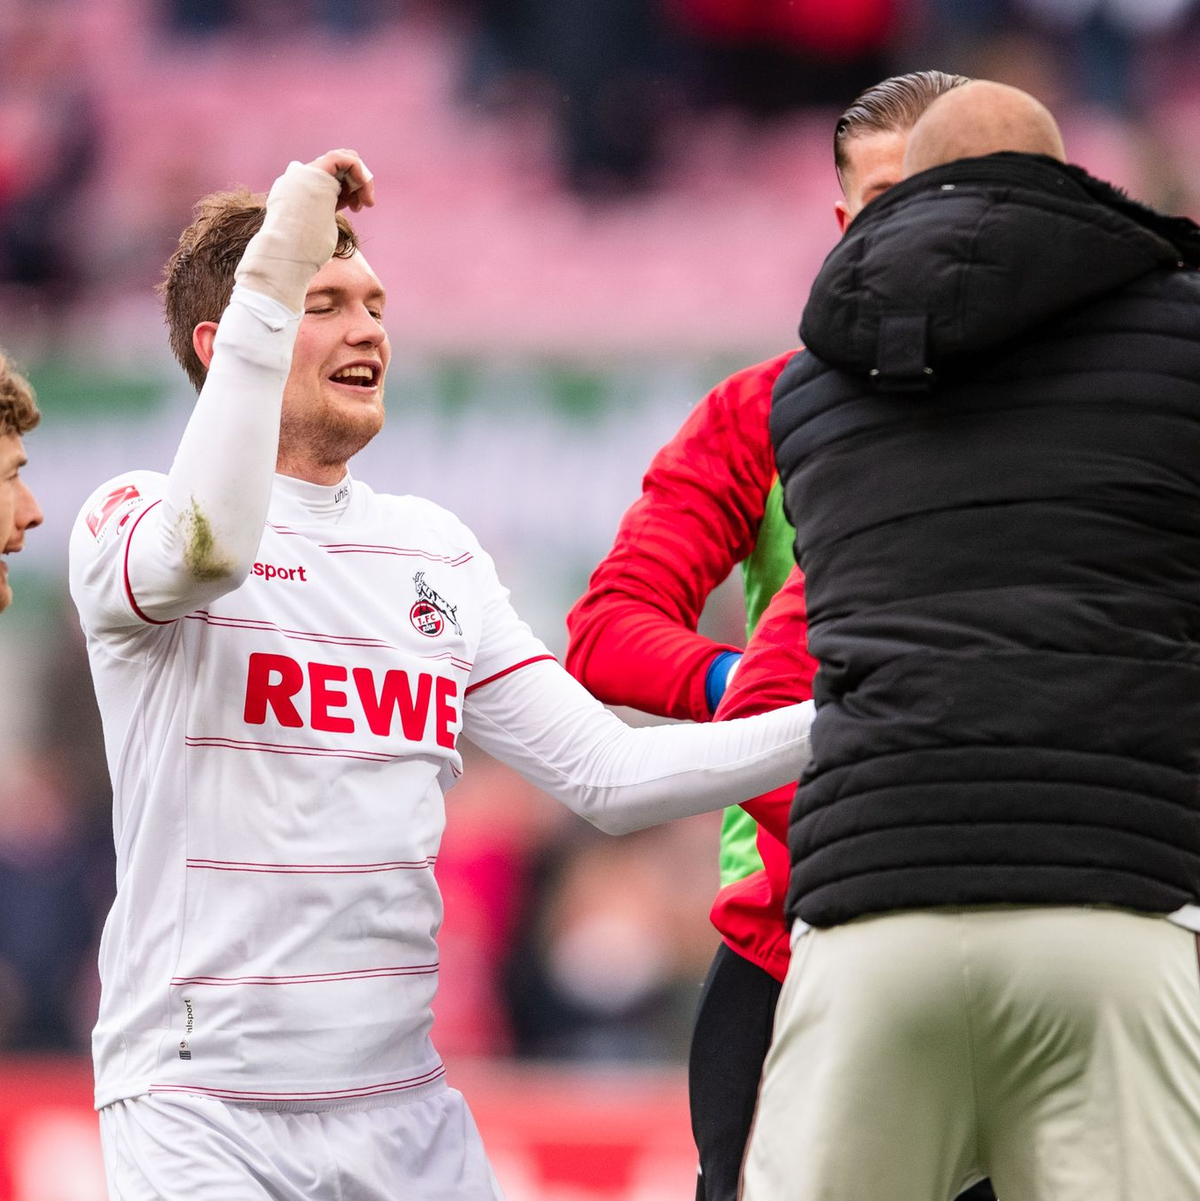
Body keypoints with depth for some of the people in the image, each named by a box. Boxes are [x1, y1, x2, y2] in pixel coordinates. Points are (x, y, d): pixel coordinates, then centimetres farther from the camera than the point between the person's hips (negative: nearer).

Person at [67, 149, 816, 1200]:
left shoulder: (435, 552, 14)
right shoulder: (130, 519, -2)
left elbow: (607, 775, 10)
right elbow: (211, 546, -28)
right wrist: (274, 268, -26)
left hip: (401, 1104, 5)